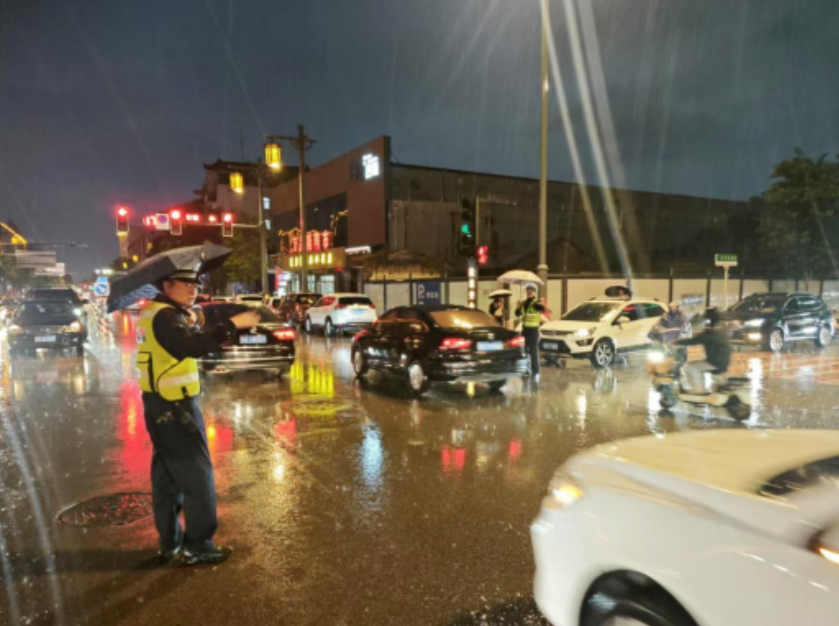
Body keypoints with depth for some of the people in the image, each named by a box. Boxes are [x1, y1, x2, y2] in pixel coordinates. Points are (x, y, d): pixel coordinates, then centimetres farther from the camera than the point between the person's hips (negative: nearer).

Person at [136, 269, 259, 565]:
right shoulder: (165, 316, -18)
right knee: (197, 474, -1)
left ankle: (170, 541, 27)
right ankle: (198, 546, 8)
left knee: (167, 473, 16)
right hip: (175, 406, -10)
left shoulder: (156, 311, 14)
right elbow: (192, 346, -35)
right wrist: (233, 324, -34)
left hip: (161, 404, 10)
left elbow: (186, 342, 13)